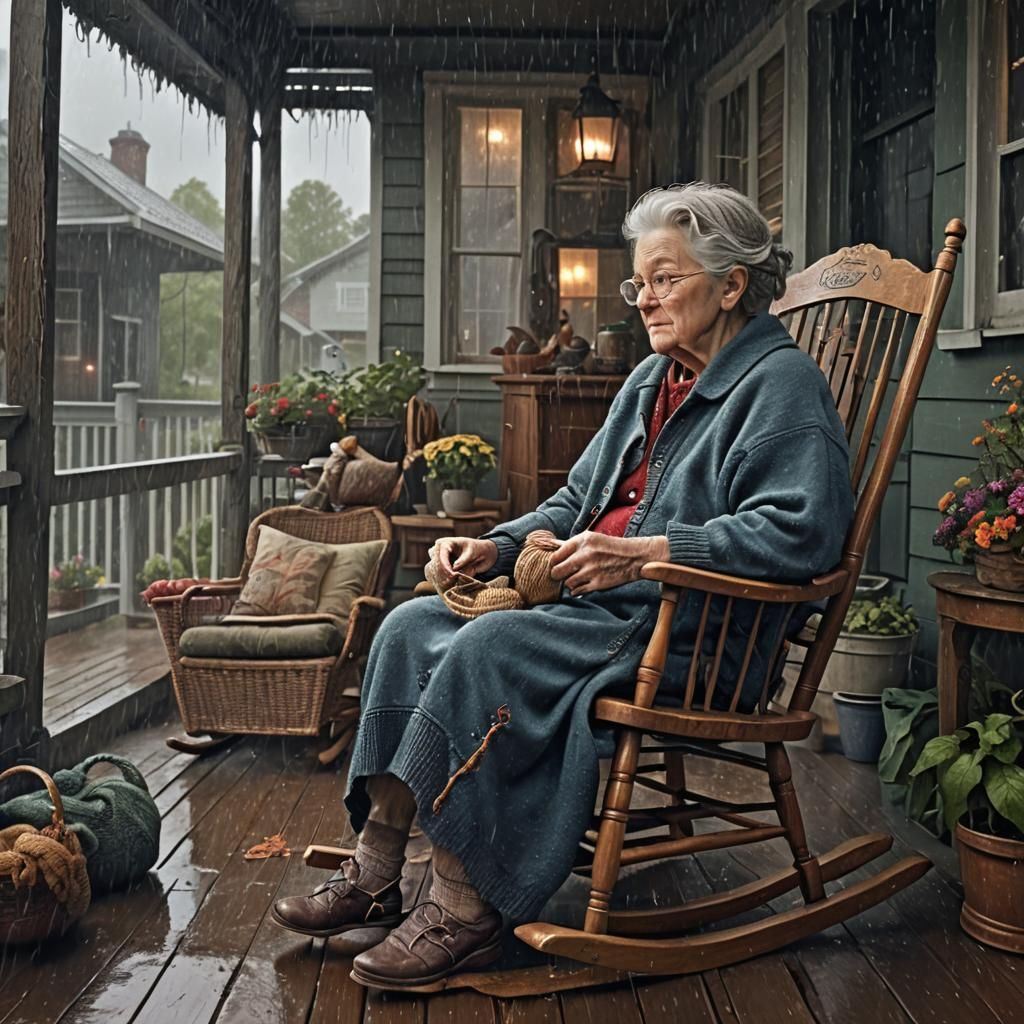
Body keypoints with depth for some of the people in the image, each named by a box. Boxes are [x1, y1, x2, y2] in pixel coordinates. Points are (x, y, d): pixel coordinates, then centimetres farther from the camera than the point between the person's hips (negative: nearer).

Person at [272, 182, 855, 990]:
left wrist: (644, 554, -26)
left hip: (689, 637, -9)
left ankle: (465, 910, -20)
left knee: (487, 650, -28)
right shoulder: (652, 380, 20)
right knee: (413, 626, -5)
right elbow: (577, 502, 26)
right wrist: (498, 547, 7)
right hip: (597, 606, 10)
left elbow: (801, 531, -22)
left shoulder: (781, 384, -8)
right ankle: (375, 875, -6)